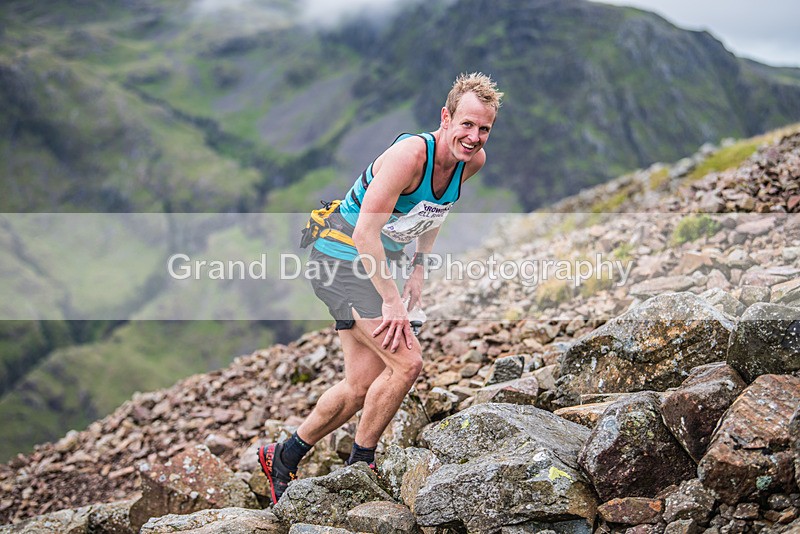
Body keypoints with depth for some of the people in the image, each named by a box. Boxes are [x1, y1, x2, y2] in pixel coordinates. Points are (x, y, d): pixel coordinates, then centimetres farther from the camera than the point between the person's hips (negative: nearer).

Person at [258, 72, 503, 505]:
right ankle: (360, 464, 1)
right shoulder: (410, 154, -28)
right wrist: (391, 301, -28)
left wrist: (419, 267, 10)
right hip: (342, 258, -9)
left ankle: (283, 458, 27)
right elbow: (366, 233, -30)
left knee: (360, 388, 9)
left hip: (372, 264, 9)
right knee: (406, 363, -19)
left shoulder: (473, 161, -4)